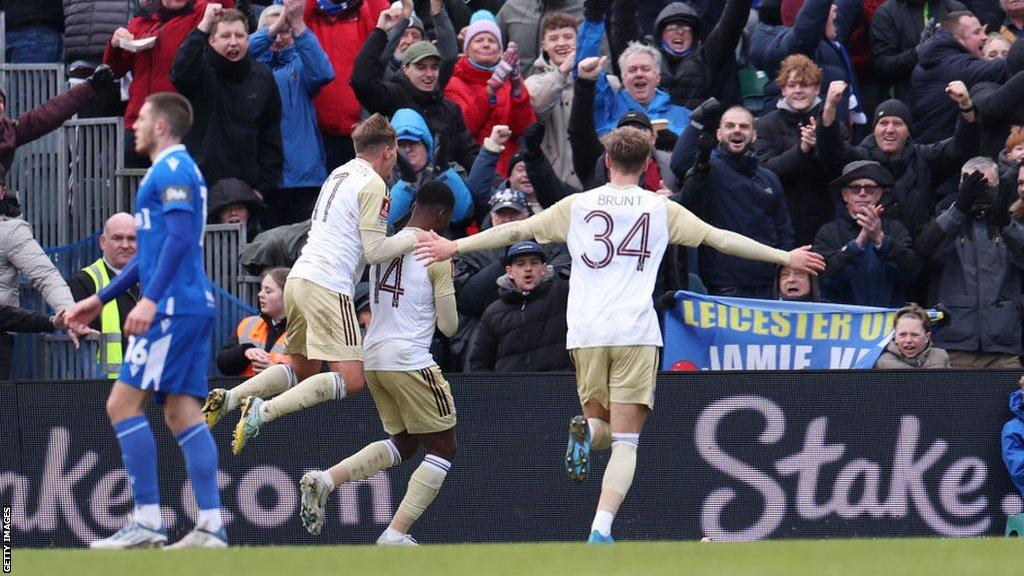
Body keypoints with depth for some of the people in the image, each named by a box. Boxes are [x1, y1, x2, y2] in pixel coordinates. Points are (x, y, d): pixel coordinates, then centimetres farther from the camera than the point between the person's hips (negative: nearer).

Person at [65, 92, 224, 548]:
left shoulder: (172, 170, -9)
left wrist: (150, 299, -26)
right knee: (181, 412, 5)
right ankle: (210, 525, -2)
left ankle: (147, 523, -13)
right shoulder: (173, 171, 23)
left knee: (123, 404, -9)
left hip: (173, 307, -10)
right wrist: (102, 299, 32)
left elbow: (179, 237, -20)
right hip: (192, 307, 10)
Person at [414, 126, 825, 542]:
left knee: (602, 427, 19)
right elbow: (720, 238, 7)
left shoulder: (577, 205, 10)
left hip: (586, 335, 2)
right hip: (636, 334, -2)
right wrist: (785, 258, 15)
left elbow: (516, 230, 12)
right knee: (625, 442, -2)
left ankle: (586, 430, -19)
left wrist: (455, 247, 23)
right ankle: (601, 530, -22)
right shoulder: (661, 209, 7)